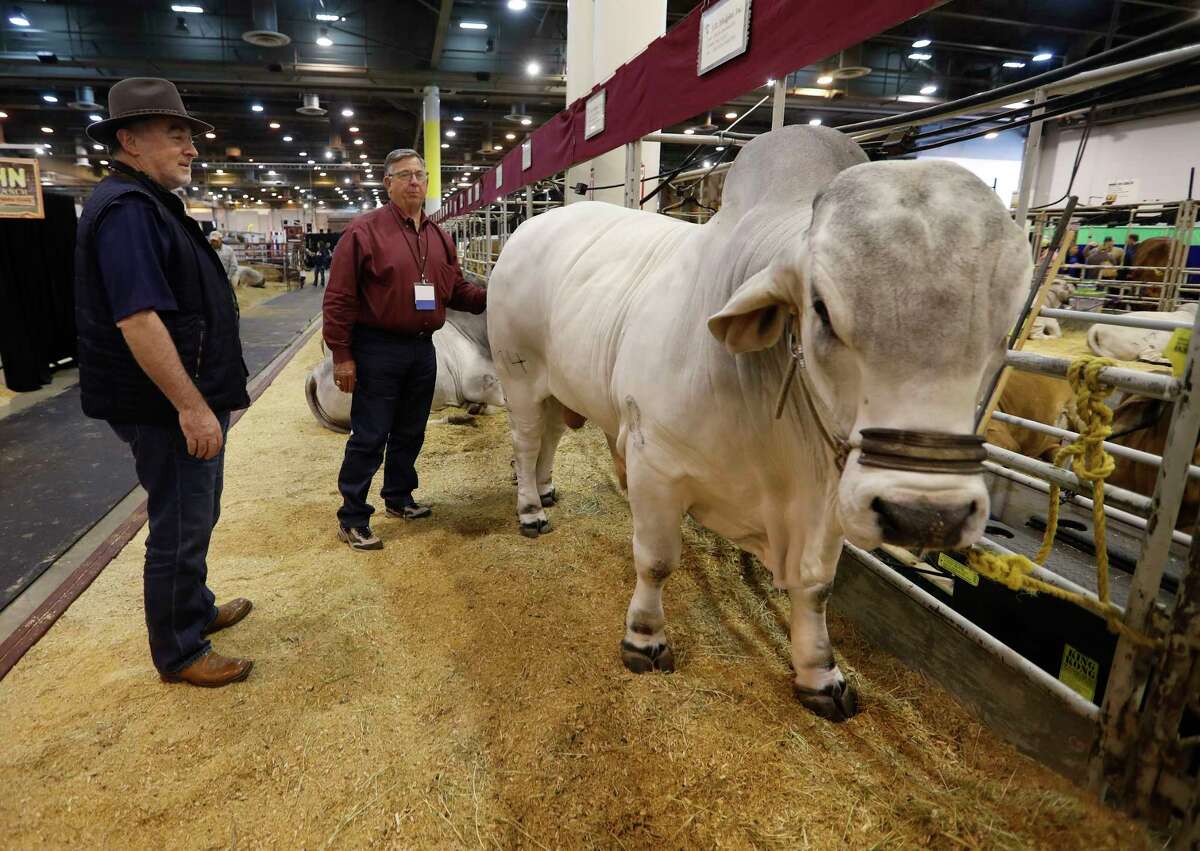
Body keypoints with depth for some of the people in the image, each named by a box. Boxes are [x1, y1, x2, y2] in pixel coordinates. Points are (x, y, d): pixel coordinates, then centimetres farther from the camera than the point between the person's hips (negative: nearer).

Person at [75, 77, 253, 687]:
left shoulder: (151, 203, 15)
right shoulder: (127, 208, -18)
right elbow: (137, 318, -26)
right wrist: (191, 407, -25)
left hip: (187, 397, 10)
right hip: (169, 407, -10)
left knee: (194, 519, 22)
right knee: (179, 529, 3)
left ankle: (196, 610, 41)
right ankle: (179, 653, 19)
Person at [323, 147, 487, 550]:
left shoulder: (439, 237, 10)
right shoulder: (365, 230, -9)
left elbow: (457, 290, 13)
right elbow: (339, 298, -11)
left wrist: (492, 296, -4)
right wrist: (341, 355, -13)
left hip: (422, 349, 6)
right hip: (377, 350, -6)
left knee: (410, 433, 17)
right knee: (369, 437, -1)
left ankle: (399, 498, 35)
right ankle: (352, 519, 12)